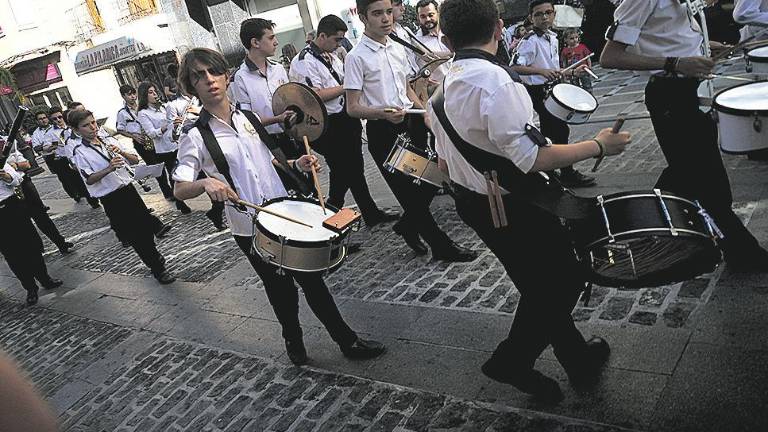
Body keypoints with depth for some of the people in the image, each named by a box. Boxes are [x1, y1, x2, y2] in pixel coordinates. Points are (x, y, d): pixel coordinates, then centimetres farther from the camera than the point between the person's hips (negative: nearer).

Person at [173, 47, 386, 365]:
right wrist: (206, 183, -33)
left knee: (312, 280, 11)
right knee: (281, 290, 11)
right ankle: (293, 341, 38)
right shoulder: (195, 138, -8)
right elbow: (179, 190, -12)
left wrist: (296, 165, -2)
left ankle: (347, 341, 25)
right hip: (250, 229, -3)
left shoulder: (248, 118, 7)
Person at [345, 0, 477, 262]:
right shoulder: (356, 57, -11)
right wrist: (383, 112, -30)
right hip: (383, 132, -7)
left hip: (411, 122, 7)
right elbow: (353, 108, -13)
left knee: (430, 180, 10)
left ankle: (407, 226, 34)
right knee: (409, 192, 0)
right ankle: (441, 246, 14)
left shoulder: (398, 49, 9)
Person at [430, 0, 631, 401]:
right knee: (564, 280, 10)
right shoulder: (495, 80, -24)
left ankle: (578, 358, 36)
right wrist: (598, 145, -16)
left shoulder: (442, 88, 3)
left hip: (471, 202, 9)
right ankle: (511, 360, 14)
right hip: (515, 208, -9)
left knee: (539, 286, 21)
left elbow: (445, 162, 11)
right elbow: (529, 159, -27)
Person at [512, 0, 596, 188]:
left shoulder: (553, 37, 11)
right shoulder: (530, 41, -17)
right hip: (539, 92, -9)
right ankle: (567, 174, 4)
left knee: (549, 132, 15)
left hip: (552, 90, 9)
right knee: (561, 130, -7)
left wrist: (573, 71, 10)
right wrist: (542, 71, -35)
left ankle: (548, 173, 26)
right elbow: (515, 67, -27)